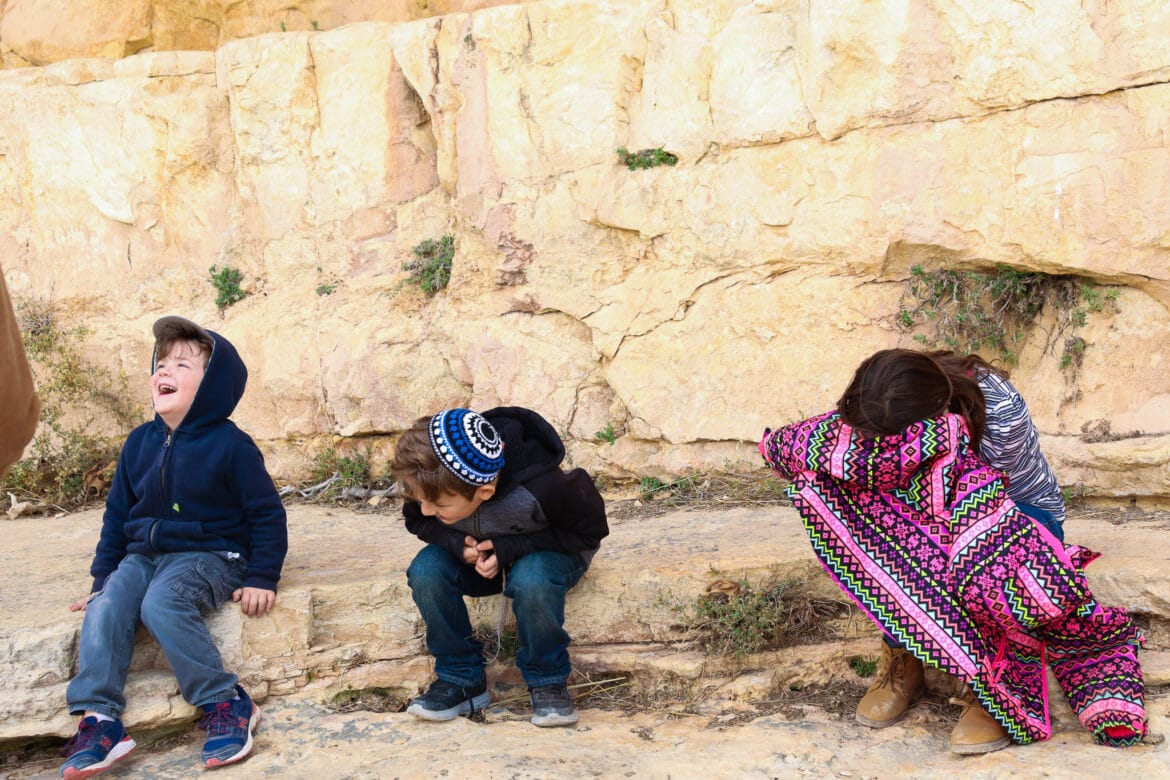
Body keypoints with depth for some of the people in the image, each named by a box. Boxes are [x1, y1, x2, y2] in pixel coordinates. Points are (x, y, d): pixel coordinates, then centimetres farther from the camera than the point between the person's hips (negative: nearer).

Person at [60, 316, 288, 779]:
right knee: (105, 609, -23)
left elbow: (267, 514, -4)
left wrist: (261, 578, -10)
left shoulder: (229, 444, -7)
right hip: (143, 555, 6)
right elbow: (117, 515, 18)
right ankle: (98, 720, -22)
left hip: (208, 554, -5)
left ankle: (226, 703, -22)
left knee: (162, 604, -33)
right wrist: (102, 578, 14)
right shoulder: (140, 443, 9)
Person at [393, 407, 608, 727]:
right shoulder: (432, 484, -25)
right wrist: (456, 543, -26)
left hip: (543, 551, -4)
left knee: (532, 580, -39)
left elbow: (590, 531, -21)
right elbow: (417, 522, -2)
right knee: (425, 570, -25)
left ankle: (547, 681, -14)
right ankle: (461, 677, -9)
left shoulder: (541, 489, -39)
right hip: (476, 551, 4)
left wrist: (510, 548, -31)